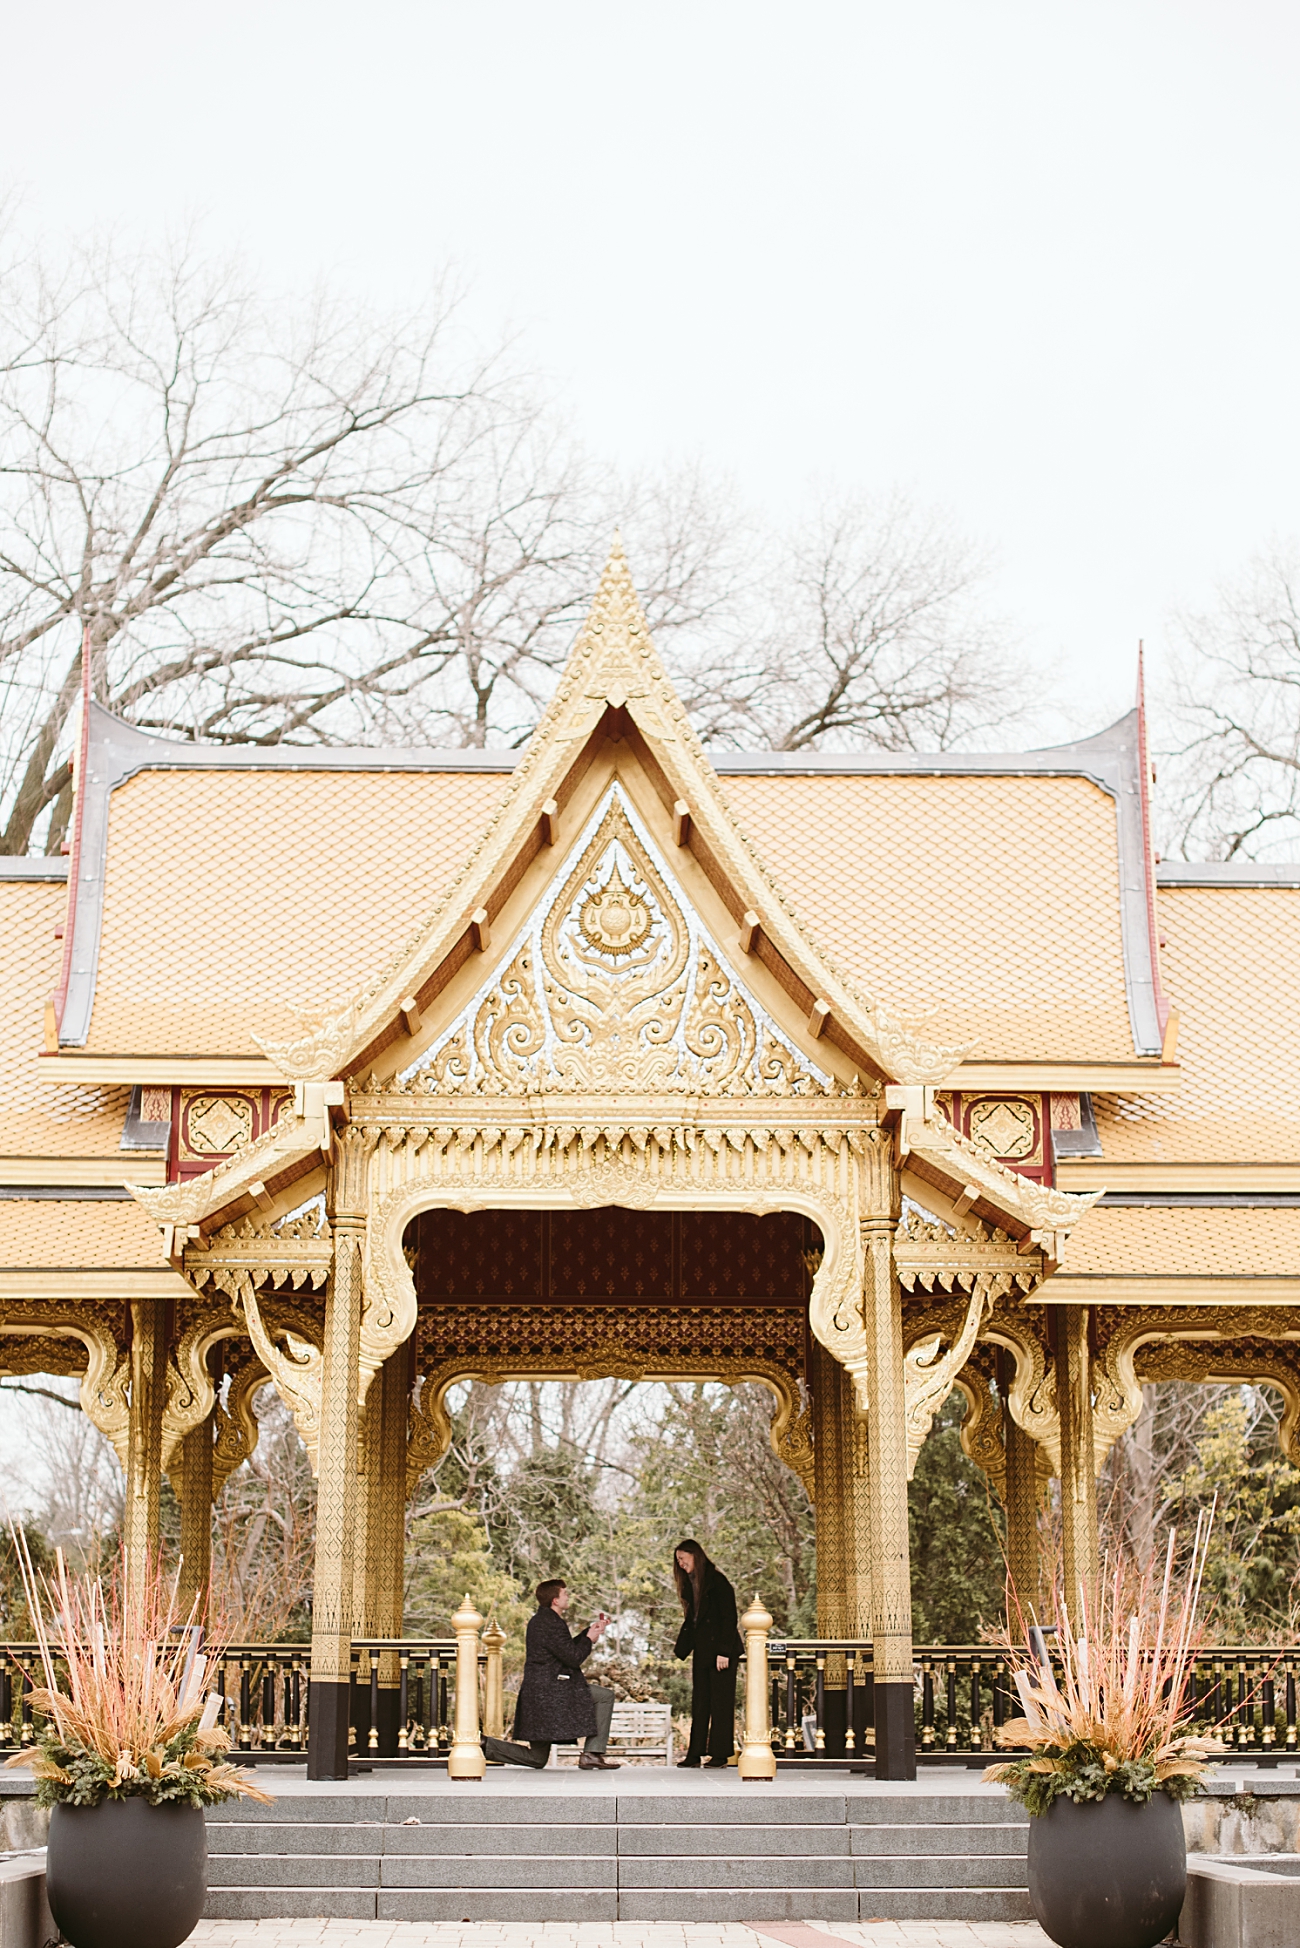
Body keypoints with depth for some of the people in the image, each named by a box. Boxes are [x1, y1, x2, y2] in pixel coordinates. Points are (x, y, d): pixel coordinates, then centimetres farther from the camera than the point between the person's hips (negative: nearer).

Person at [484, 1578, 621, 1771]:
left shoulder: (539, 1619, 17)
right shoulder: (552, 1624, -15)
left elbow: (567, 1648, 26)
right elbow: (574, 1658, -16)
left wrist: (591, 1630, 22)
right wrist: (590, 1639, 0)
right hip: (553, 1691, -10)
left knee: (536, 1758, 14)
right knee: (605, 1696, -3)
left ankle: (486, 1746, 3)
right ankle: (592, 1754, -6)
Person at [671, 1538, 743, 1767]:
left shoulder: (717, 1582, -11)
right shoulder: (690, 1585, 14)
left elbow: (728, 1618, -15)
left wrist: (723, 1651, -19)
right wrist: (680, 1649, 10)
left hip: (720, 1651, -8)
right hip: (701, 1651, 8)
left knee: (721, 1702, -3)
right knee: (699, 1703, 7)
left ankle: (720, 1754, -1)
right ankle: (695, 1754, 8)